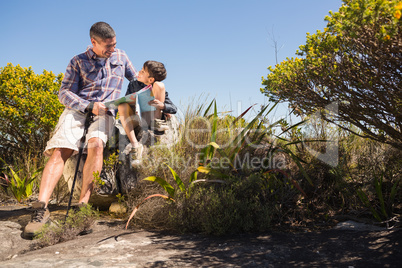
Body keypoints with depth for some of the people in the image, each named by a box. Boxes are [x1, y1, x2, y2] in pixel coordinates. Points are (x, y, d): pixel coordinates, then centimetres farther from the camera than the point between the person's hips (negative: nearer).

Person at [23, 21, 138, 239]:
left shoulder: (121, 57, 18)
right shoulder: (78, 62, 11)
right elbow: (64, 93, 4)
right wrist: (89, 106, -13)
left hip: (104, 113, 0)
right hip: (76, 109, 0)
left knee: (96, 143, -33)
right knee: (61, 150, -26)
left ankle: (83, 203, -34)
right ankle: (41, 207, -31)